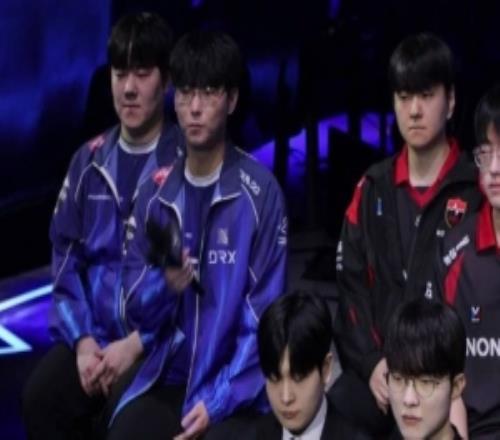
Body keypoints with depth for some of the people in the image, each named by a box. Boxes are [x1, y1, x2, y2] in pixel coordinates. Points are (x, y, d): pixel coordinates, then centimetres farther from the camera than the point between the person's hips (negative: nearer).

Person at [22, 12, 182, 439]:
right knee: (40, 398, -23)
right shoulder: (89, 161, 11)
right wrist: (82, 339, -6)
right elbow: (66, 260, 10)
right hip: (95, 335, 4)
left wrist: (137, 344, -16)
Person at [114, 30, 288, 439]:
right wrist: (164, 285, -12)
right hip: (167, 379, 4)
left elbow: (264, 315, -7)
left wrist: (217, 401, -14)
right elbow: (136, 306, 9)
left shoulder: (260, 192, -6)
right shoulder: (156, 193, 7)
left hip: (234, 391, -4)